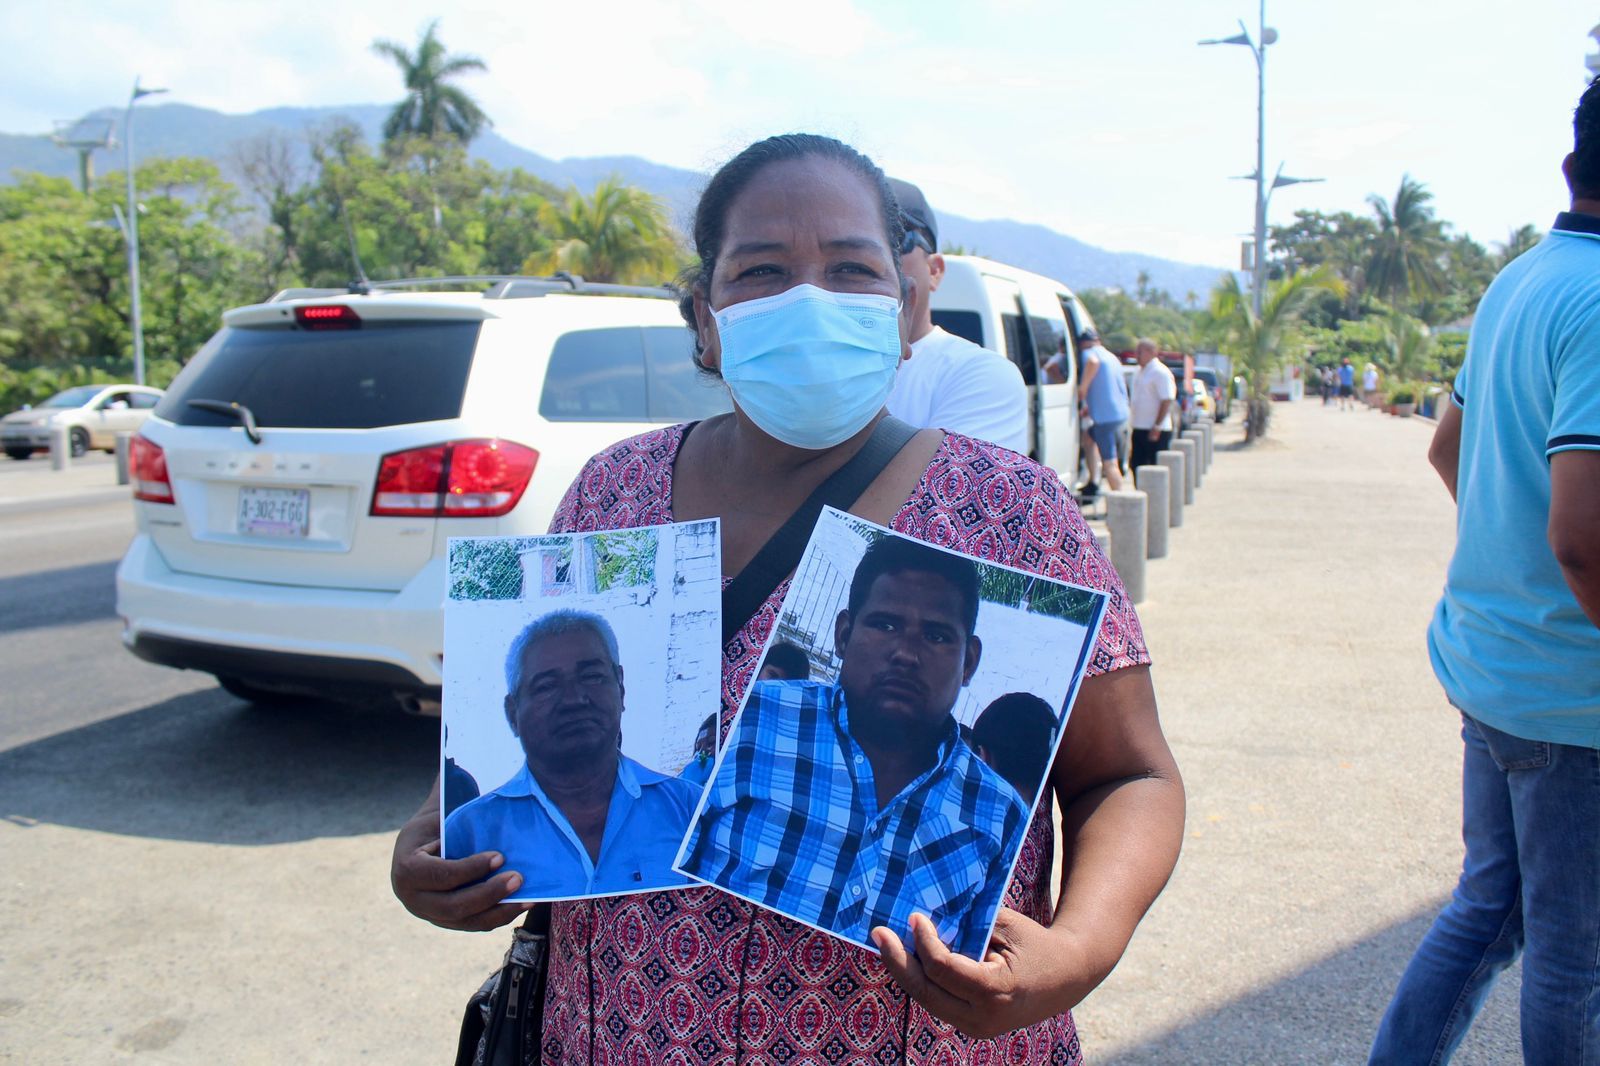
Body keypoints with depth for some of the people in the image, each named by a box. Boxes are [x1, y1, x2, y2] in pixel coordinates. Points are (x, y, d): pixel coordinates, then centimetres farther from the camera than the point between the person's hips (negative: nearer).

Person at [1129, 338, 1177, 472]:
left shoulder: (1160, 372, -13)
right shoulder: (1140, 372, 15)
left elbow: (1167, 401, -19)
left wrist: (1157, 427, -22)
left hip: (1156, 431, -9)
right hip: (1139, 428, 9)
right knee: (1137, 465, 11)